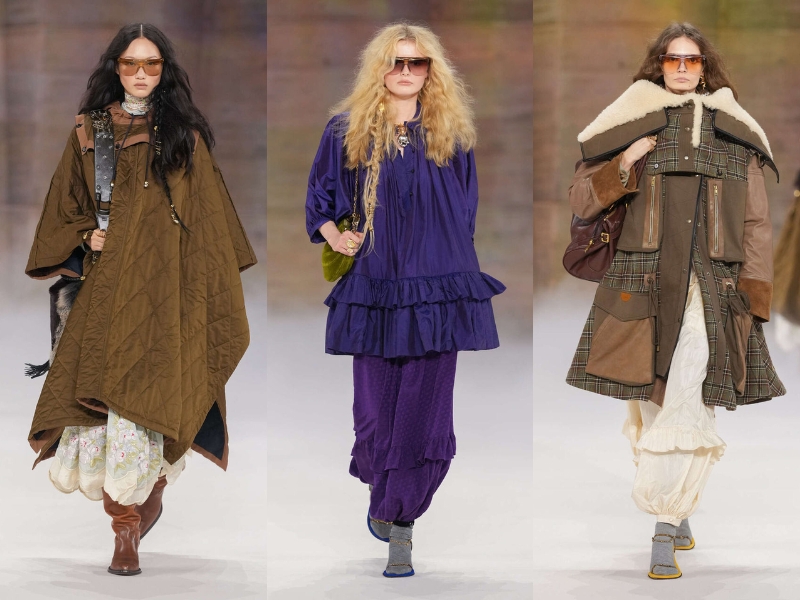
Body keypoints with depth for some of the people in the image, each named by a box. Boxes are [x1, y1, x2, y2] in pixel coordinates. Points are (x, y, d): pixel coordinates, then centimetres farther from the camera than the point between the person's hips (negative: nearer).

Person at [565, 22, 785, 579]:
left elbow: (757, 224, 12)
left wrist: (753, 296, 4)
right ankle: (675, 513, 17)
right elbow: (581, 200, 10)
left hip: (711, 293, 0)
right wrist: (621, 168, -7)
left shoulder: (735, 134, 12)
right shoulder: (633, 124, 9)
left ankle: (666, 528, -10)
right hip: (645, 284, 0)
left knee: (689, 407, -11)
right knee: (656, 404, 1)